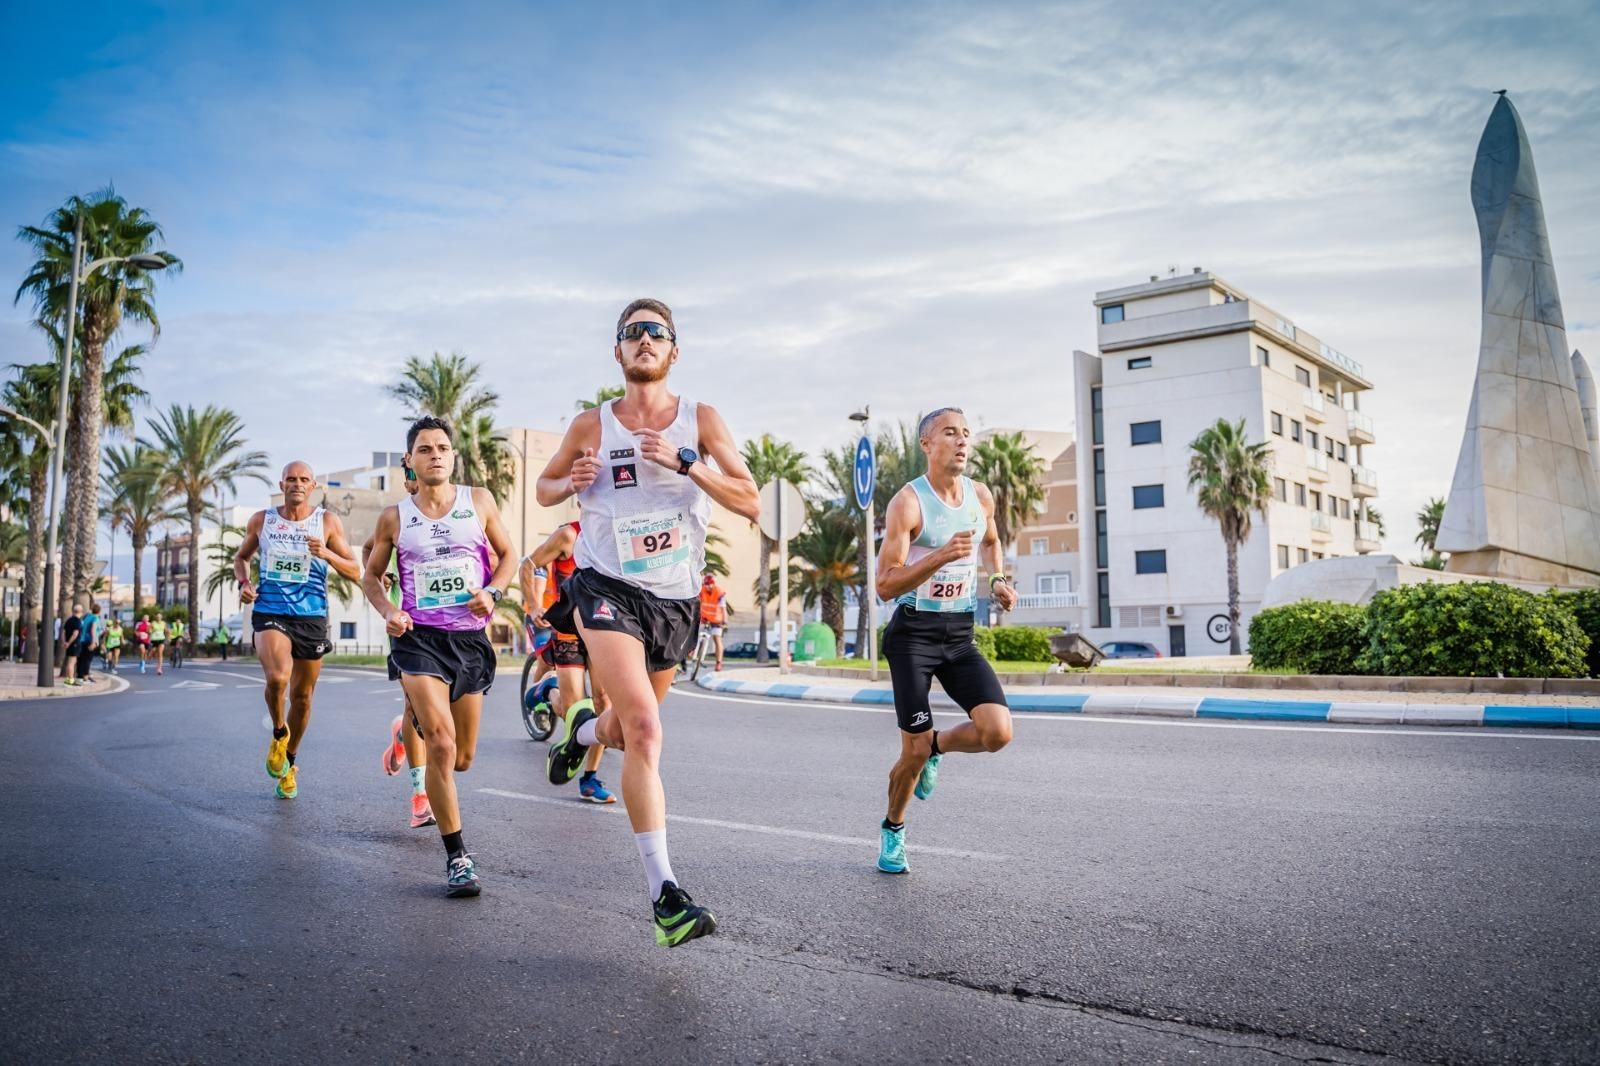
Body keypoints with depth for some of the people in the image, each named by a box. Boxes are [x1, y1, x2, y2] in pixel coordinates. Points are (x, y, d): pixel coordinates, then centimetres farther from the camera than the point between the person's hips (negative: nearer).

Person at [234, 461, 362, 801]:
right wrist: (243, 583, 1)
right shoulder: (261, 520, 5)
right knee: (277, 677, -28)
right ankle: (279, 733, 3)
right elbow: (241, 557, 22)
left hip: (312, 617, 1)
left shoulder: (328, 521, 0)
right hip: (269, 613, -1)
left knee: (302, 697, 10)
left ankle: (289, 763, 34)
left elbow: (355, 572, -1)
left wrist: (327, 554, -19)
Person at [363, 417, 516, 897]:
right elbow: (371, 575, 15)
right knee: (441, 744, -20)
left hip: (471, 639, 2)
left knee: (461, 759, 11)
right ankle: (456, 856, -10)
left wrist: (492, 592, -6)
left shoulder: (479, 501, 5)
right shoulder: (394, 517, 4)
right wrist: (387, 611, -5)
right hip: (419, 637, -2)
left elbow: (507, 555, 13)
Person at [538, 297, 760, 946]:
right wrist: (572, 482, -7)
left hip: (676, 599, 3)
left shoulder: (700, 420, -1)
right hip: (608, 590, -3)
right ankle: (664, 895, -19)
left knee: (627, 730, 20)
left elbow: (751, 504, -9)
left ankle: (582, 729, 59)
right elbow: (544, 487, 16)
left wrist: (683, 462, -21)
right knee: (645, 729, -21)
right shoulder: (591, 427, 0)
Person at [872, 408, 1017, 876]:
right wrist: (941, 556, -31)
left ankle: (936, 748, 19)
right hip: (914, 631, -5)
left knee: (998, 732, -14)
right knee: (913, 751, -3)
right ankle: (892, 829, 26)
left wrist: (999, 579, 11)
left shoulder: (982, 496, 5)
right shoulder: (908, 502, -14)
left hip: (960, 633, 5)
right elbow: (885, 585, -20)